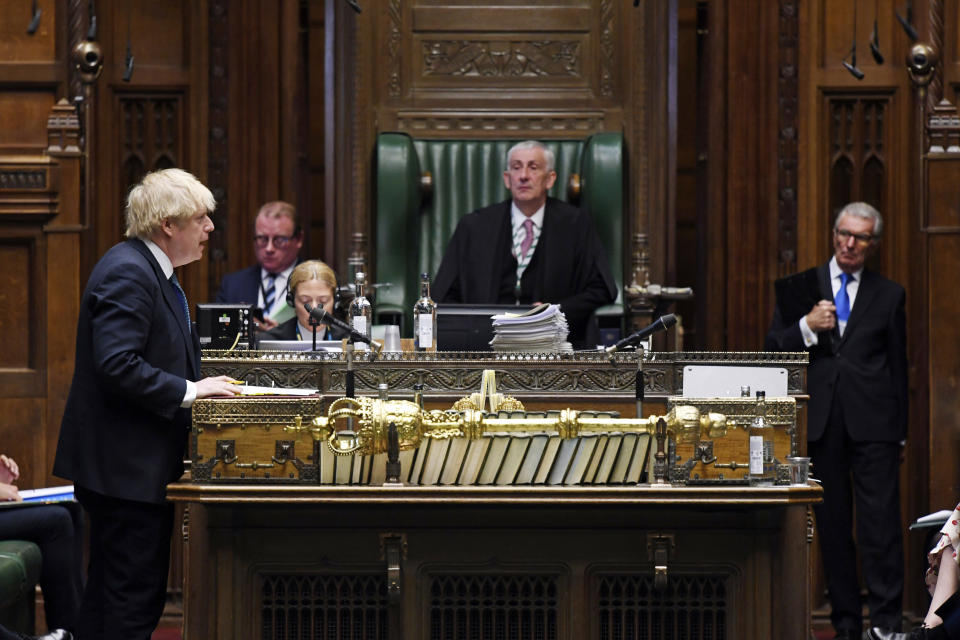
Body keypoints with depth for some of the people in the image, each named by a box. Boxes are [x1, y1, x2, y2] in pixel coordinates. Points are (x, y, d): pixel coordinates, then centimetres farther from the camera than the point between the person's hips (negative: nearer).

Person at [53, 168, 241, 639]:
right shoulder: (127, 273, -18)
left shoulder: (151, 269, 16)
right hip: (126, 465, -11)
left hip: (132, 465, 11)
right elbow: (117, 365, -26)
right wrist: (188, 391, -21)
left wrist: (201, 382, 8)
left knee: (108, 591, 16)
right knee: (135, 599, -7)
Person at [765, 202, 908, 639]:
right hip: (821, 421, 1)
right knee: (831, 523, 4)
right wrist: (807, 327, -12)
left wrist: (899, 430, 9)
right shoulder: (799, 289, 12)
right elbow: (773, 352, 7)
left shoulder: (889, 295, 11)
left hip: (873, 422, -1)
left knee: (881, 519, -8)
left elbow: (897, 365, 12)